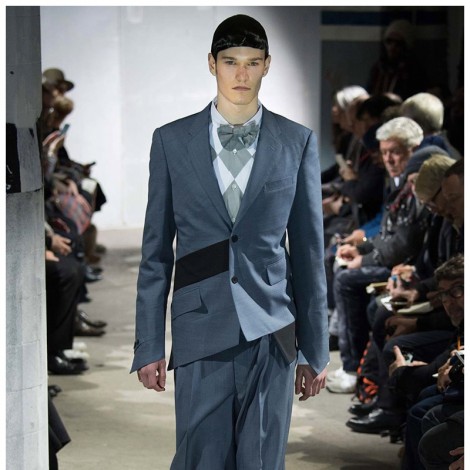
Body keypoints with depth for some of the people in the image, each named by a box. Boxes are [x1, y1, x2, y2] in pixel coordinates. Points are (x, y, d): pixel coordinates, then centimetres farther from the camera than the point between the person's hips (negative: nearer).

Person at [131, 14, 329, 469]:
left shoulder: (297, 142, 6)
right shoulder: (172, 141, 5)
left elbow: (308, 249, 8)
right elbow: (156, 251, 7)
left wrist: (315, 350, 6)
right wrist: (148, 346, 3)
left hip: (271, 332, 0)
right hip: (201, 330, 0)